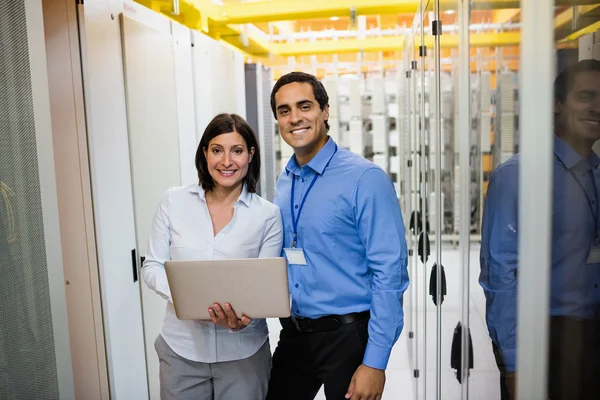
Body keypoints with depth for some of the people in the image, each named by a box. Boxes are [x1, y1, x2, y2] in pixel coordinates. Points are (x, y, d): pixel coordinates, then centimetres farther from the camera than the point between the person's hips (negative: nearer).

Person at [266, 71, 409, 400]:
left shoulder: (365, 179, -15)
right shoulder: (283, 183, 6)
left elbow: (389, 273, -17)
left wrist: (375, 362, -18)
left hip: (348, 336, -6)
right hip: (294, 335, 6)